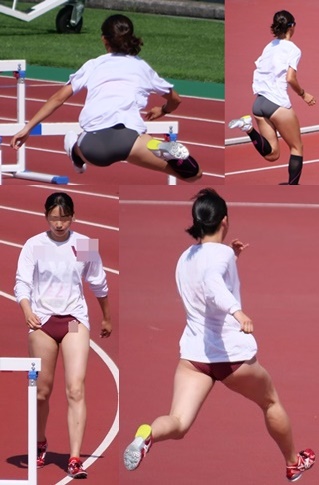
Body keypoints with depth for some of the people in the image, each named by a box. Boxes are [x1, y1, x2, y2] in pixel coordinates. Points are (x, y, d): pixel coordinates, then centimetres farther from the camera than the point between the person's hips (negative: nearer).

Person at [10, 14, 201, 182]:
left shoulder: (92, 65, 25)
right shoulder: (142, 67, 25)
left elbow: (58, 98, 23)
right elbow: (175, 99, 39)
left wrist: (27, 128, 30)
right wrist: (162, 110, 62)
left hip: (92, 145, 3)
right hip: (127, 134, -3)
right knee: (192, 173, -5)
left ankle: (77, 150, 12)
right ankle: (164, 151, -35)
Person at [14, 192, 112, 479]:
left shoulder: (84, 245, 2)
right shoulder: (34, 245, -1)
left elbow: (99, 284, 15)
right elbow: (22, 282, -7)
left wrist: (107, 318, 25)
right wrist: (27, 311, -26)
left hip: (75, 319, 0)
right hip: (42, 320, 0)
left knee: (76, 390, -13)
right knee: (42, 391, 7)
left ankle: (75, 460, -16)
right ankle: (40, 445, 33)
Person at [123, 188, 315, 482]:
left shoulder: (185, 259, 10)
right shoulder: (221, 253, -13)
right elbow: (213, 285, -35)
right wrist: (237, 311, -49)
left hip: (193, 353, 5)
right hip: (232, 353, -5)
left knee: (179, 424, -10)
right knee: (271, 402, 24)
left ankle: (148, 435, -44)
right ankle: (294, 464, 41)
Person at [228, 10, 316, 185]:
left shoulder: (269, 47, 15)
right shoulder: (293, 49, -6)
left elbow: (257, 74, 16)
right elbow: (290, 78, -15)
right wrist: (303, 94, -1)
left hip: (258, 103, 6)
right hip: (278, 103, -6)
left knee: (272, 154, 8)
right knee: (297, 148, 10)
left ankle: (248, 127, -13)